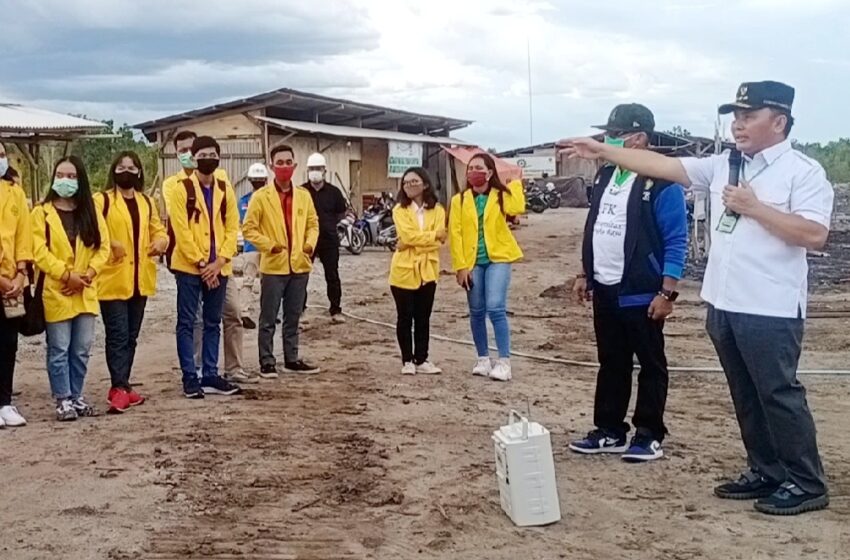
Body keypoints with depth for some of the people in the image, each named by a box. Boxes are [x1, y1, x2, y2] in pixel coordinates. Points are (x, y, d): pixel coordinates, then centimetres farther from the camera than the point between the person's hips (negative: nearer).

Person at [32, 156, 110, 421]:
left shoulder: (91, 212, 10)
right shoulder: (42, 212, -1)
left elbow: (103, 246, 5)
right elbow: (39, 251, -9)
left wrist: (89, 273, -10)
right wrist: (66, 274, -16)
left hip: (86, 293, 4)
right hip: (56, 292, -3)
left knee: (81, 350, 8)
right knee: (59, 350, 0)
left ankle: (76, 396, 20)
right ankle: (63, 399, 8)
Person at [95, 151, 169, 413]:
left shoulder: (146, 202, 16)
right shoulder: (101, 200, -4)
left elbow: (157, 229, 19)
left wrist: (161, 242, -3)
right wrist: (108, 245, -27)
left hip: (140, 279, 6)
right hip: (112, 279, -6)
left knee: (131, 336, 11)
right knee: (118, 335, -9)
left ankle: (121, 386, 20)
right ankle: (120, 388, -8)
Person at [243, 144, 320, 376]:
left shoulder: (304, 195, 7)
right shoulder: (261, 196, -6)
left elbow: (312, 223, 16)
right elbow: (249, 228, -5)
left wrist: (310, 243, -1)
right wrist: (269, 245, -14)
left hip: (300, 265, 4)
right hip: (273, 266, -4)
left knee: (293, 318, 13)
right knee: (268, 319, 1)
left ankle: (292, 359, 23)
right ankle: (267, 362, 9)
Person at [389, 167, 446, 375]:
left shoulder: (437, 209, 3)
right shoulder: (400, 210, -3)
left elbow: (438, 241, -8)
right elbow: (408, 235, -18)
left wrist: (413, 244, -16)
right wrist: (433, 235, -13)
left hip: (427, 271, 2)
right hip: (404, 270, -2)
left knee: (423, 318, 8)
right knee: (405, 318, 4)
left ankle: (421, 360, 17)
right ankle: (407, 360, 13)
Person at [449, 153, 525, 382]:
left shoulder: (500, 195, 2)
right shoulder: (460, 200, 4)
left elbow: (517, 208, -21)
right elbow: (455, 234, 0)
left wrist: (515, 183, -11)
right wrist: (461, 266, -7)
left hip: (497, 259, -2)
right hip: (472, 262, 2)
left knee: (495, 309, -12)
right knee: (477, 312, 7)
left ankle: (504, 361, -8)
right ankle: (483, 359, 20)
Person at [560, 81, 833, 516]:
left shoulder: (803, 171, -9)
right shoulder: (724, 166, 11)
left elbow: (814, 235, -19)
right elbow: (663, 166, 11)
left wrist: (754, 207, -19)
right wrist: (601, 151, 8)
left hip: (771, 310, -7)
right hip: (723, 304, 7)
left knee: (779, 394, 0)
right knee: (746, 396, 14)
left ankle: (807, 484, 13)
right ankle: (766, 473, 27)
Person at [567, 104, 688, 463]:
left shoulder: (662, 182, -13)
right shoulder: (604, 176, 11)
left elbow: (676, 242, -14)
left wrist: (667, 292, -17)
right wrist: (585, 274, 16)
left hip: (642, 294, -7)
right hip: (604, 290, 8)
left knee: (651, 366, 5)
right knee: (611, 363, 14)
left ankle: (649, 436, 15)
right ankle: (610, 432, 23)